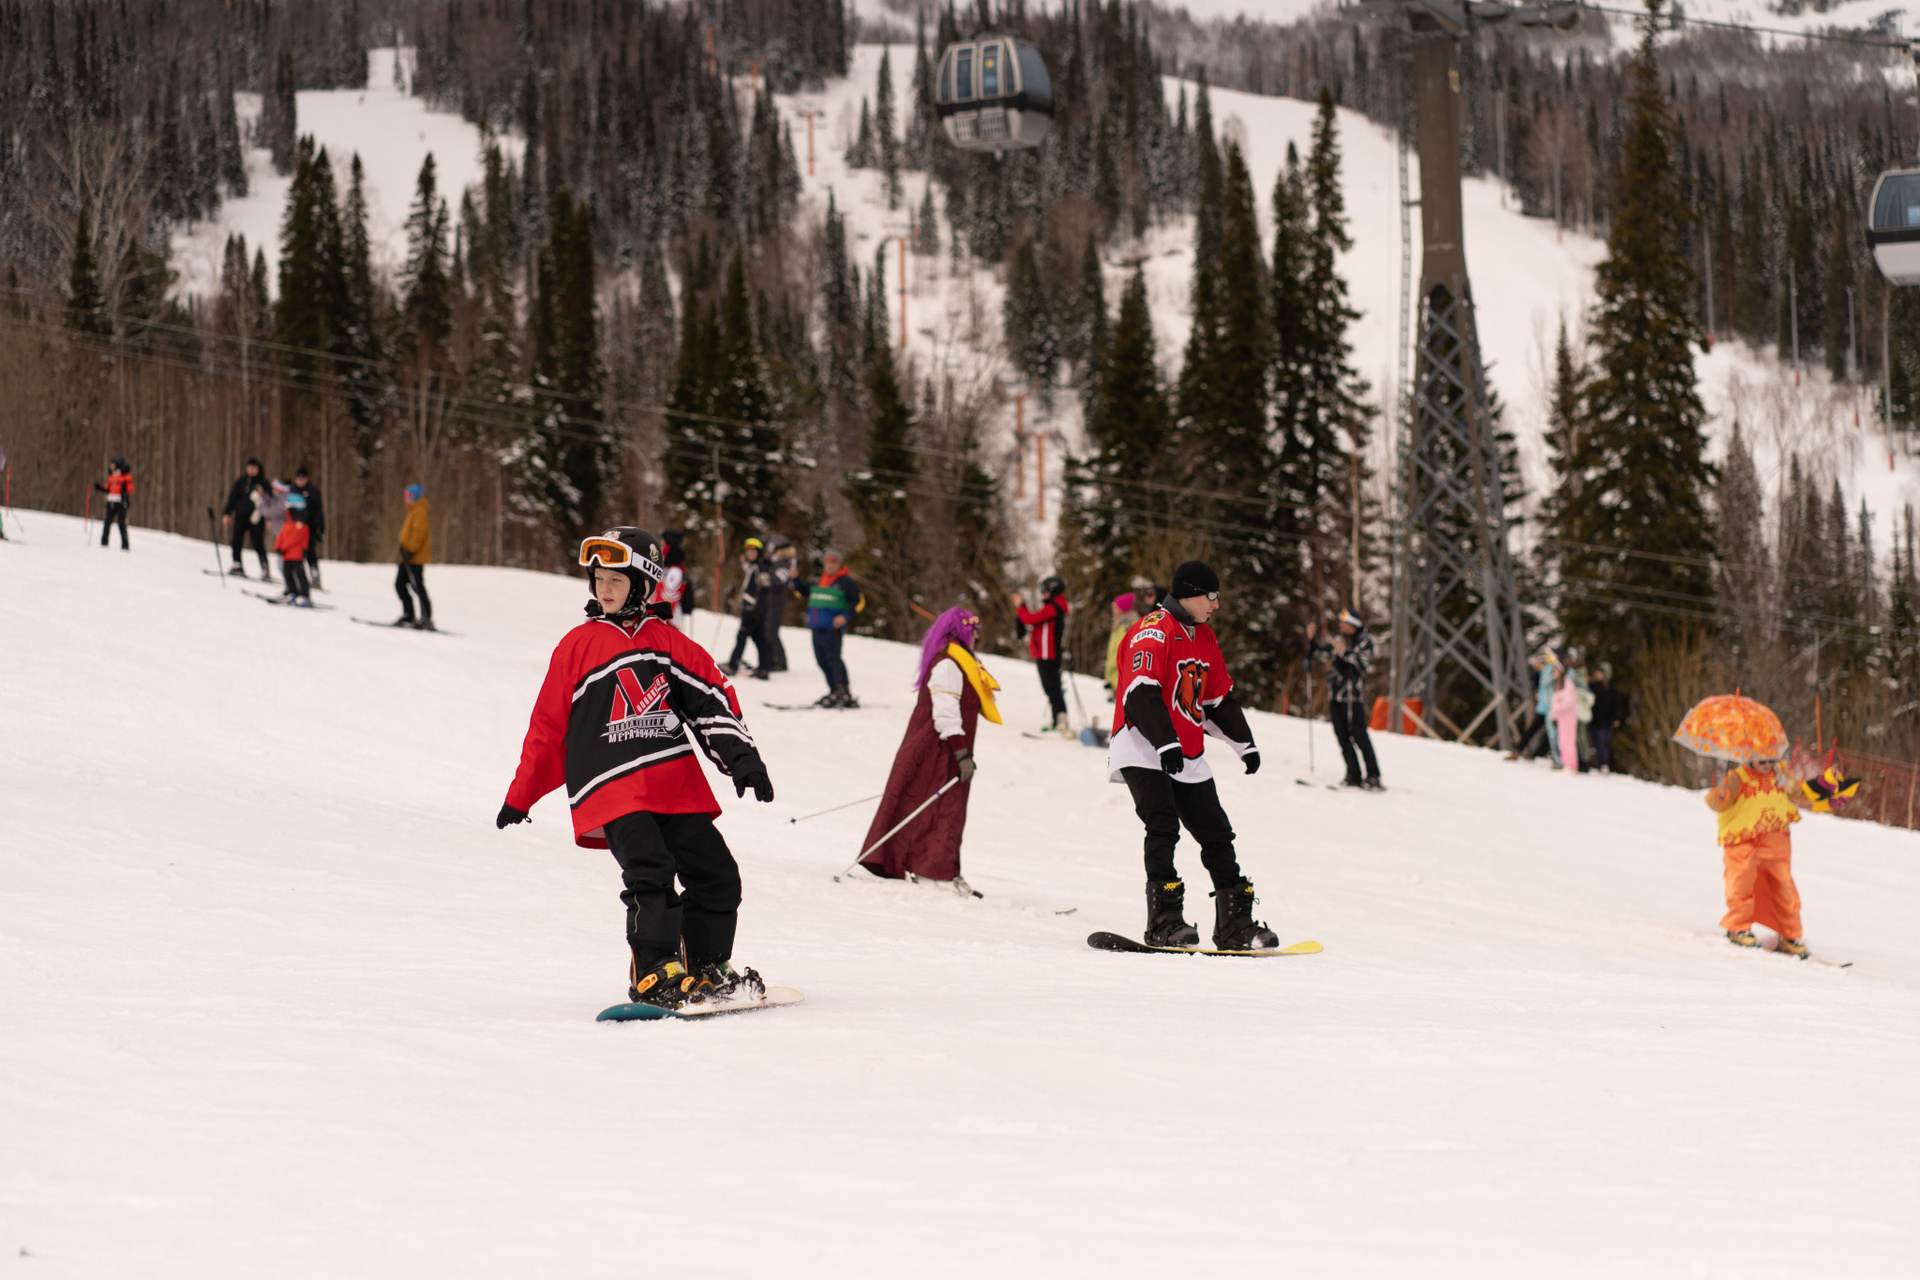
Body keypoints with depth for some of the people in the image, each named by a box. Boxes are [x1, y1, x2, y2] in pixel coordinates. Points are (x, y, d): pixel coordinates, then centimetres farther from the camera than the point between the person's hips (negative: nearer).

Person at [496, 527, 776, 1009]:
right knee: (650, 874, -23)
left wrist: (741, 756, -1)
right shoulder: (578, 646, 7)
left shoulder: (666, 642, 13)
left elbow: (713, 698, 13)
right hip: (612, 789, -4)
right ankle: (653, 974, -17)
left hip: (677, 787, 4)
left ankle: (708, 968, 19)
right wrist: (520, 798, 15)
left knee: (718, 876, 1)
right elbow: (549, 726, 11)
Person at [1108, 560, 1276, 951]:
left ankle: (1234, 924, 10)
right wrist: (1166, 743, -33)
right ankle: (1164, 921, -25)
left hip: (1187, 757, 9)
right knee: (1163, 827, -23)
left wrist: (1245, 743, 27)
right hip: (1144, 750, -9)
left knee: (1217, 836, 6)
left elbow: (1220, 697, 28)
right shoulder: (1153, 632, -12)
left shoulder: (1204, 638, 17)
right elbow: (1141, 693, -23)